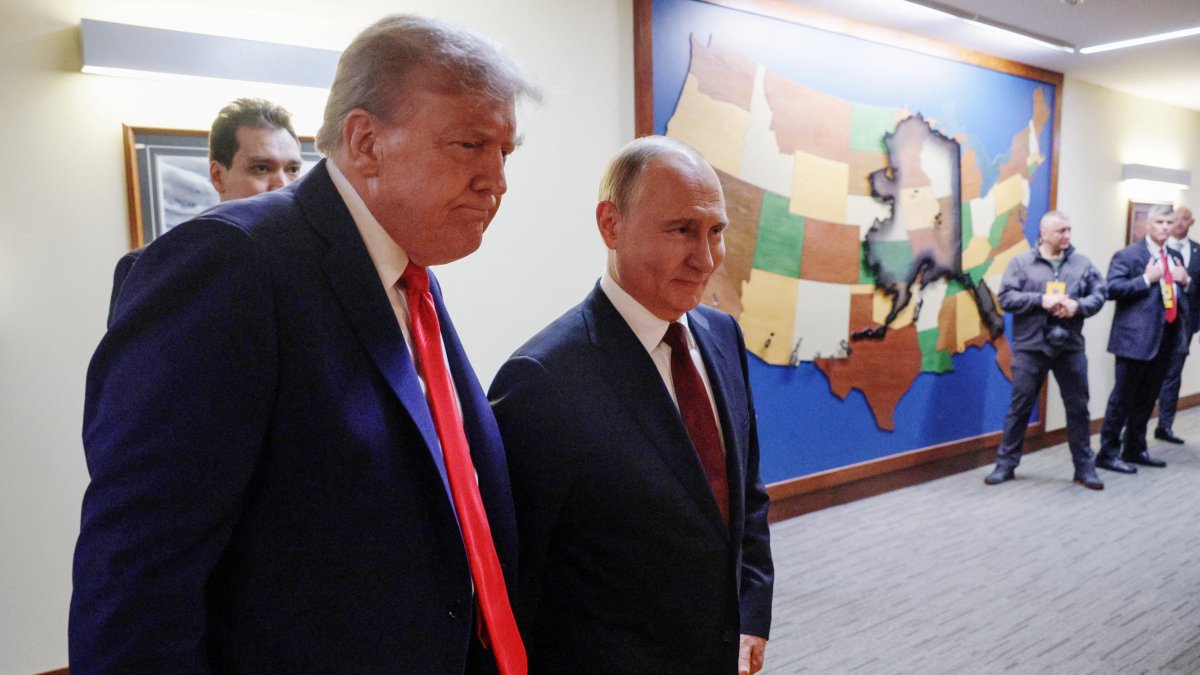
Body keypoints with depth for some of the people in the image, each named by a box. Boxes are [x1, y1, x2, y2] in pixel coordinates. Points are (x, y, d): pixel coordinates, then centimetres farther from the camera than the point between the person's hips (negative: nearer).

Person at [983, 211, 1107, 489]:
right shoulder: (1021, 262, -1)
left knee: (1078, 408, 9)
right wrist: (1041, 300, -18)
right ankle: (1005, 463, 16)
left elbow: (1099, 295, 6)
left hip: (1070, 347, 3)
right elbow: (1006, 298, -7)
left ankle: (1084, 466, 21)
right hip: (1031, 347, -2)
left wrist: (1078, 306, -14)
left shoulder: (1082, 263, 7)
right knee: (1020, 407, 5)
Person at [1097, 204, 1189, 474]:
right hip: (1137, 337, -7)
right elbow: (1112, 289, -16)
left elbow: (1183, 289, 24)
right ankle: (1108, 453, 6)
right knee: (1123, 398, -2)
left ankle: (1135, 449, 25)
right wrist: (1146, 279, -20)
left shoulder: (1175, 256, 16)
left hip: (1166, 337, 7)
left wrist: (1186, 280, 4)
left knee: (1147, 398, 14)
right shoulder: (1127, 255, -7)